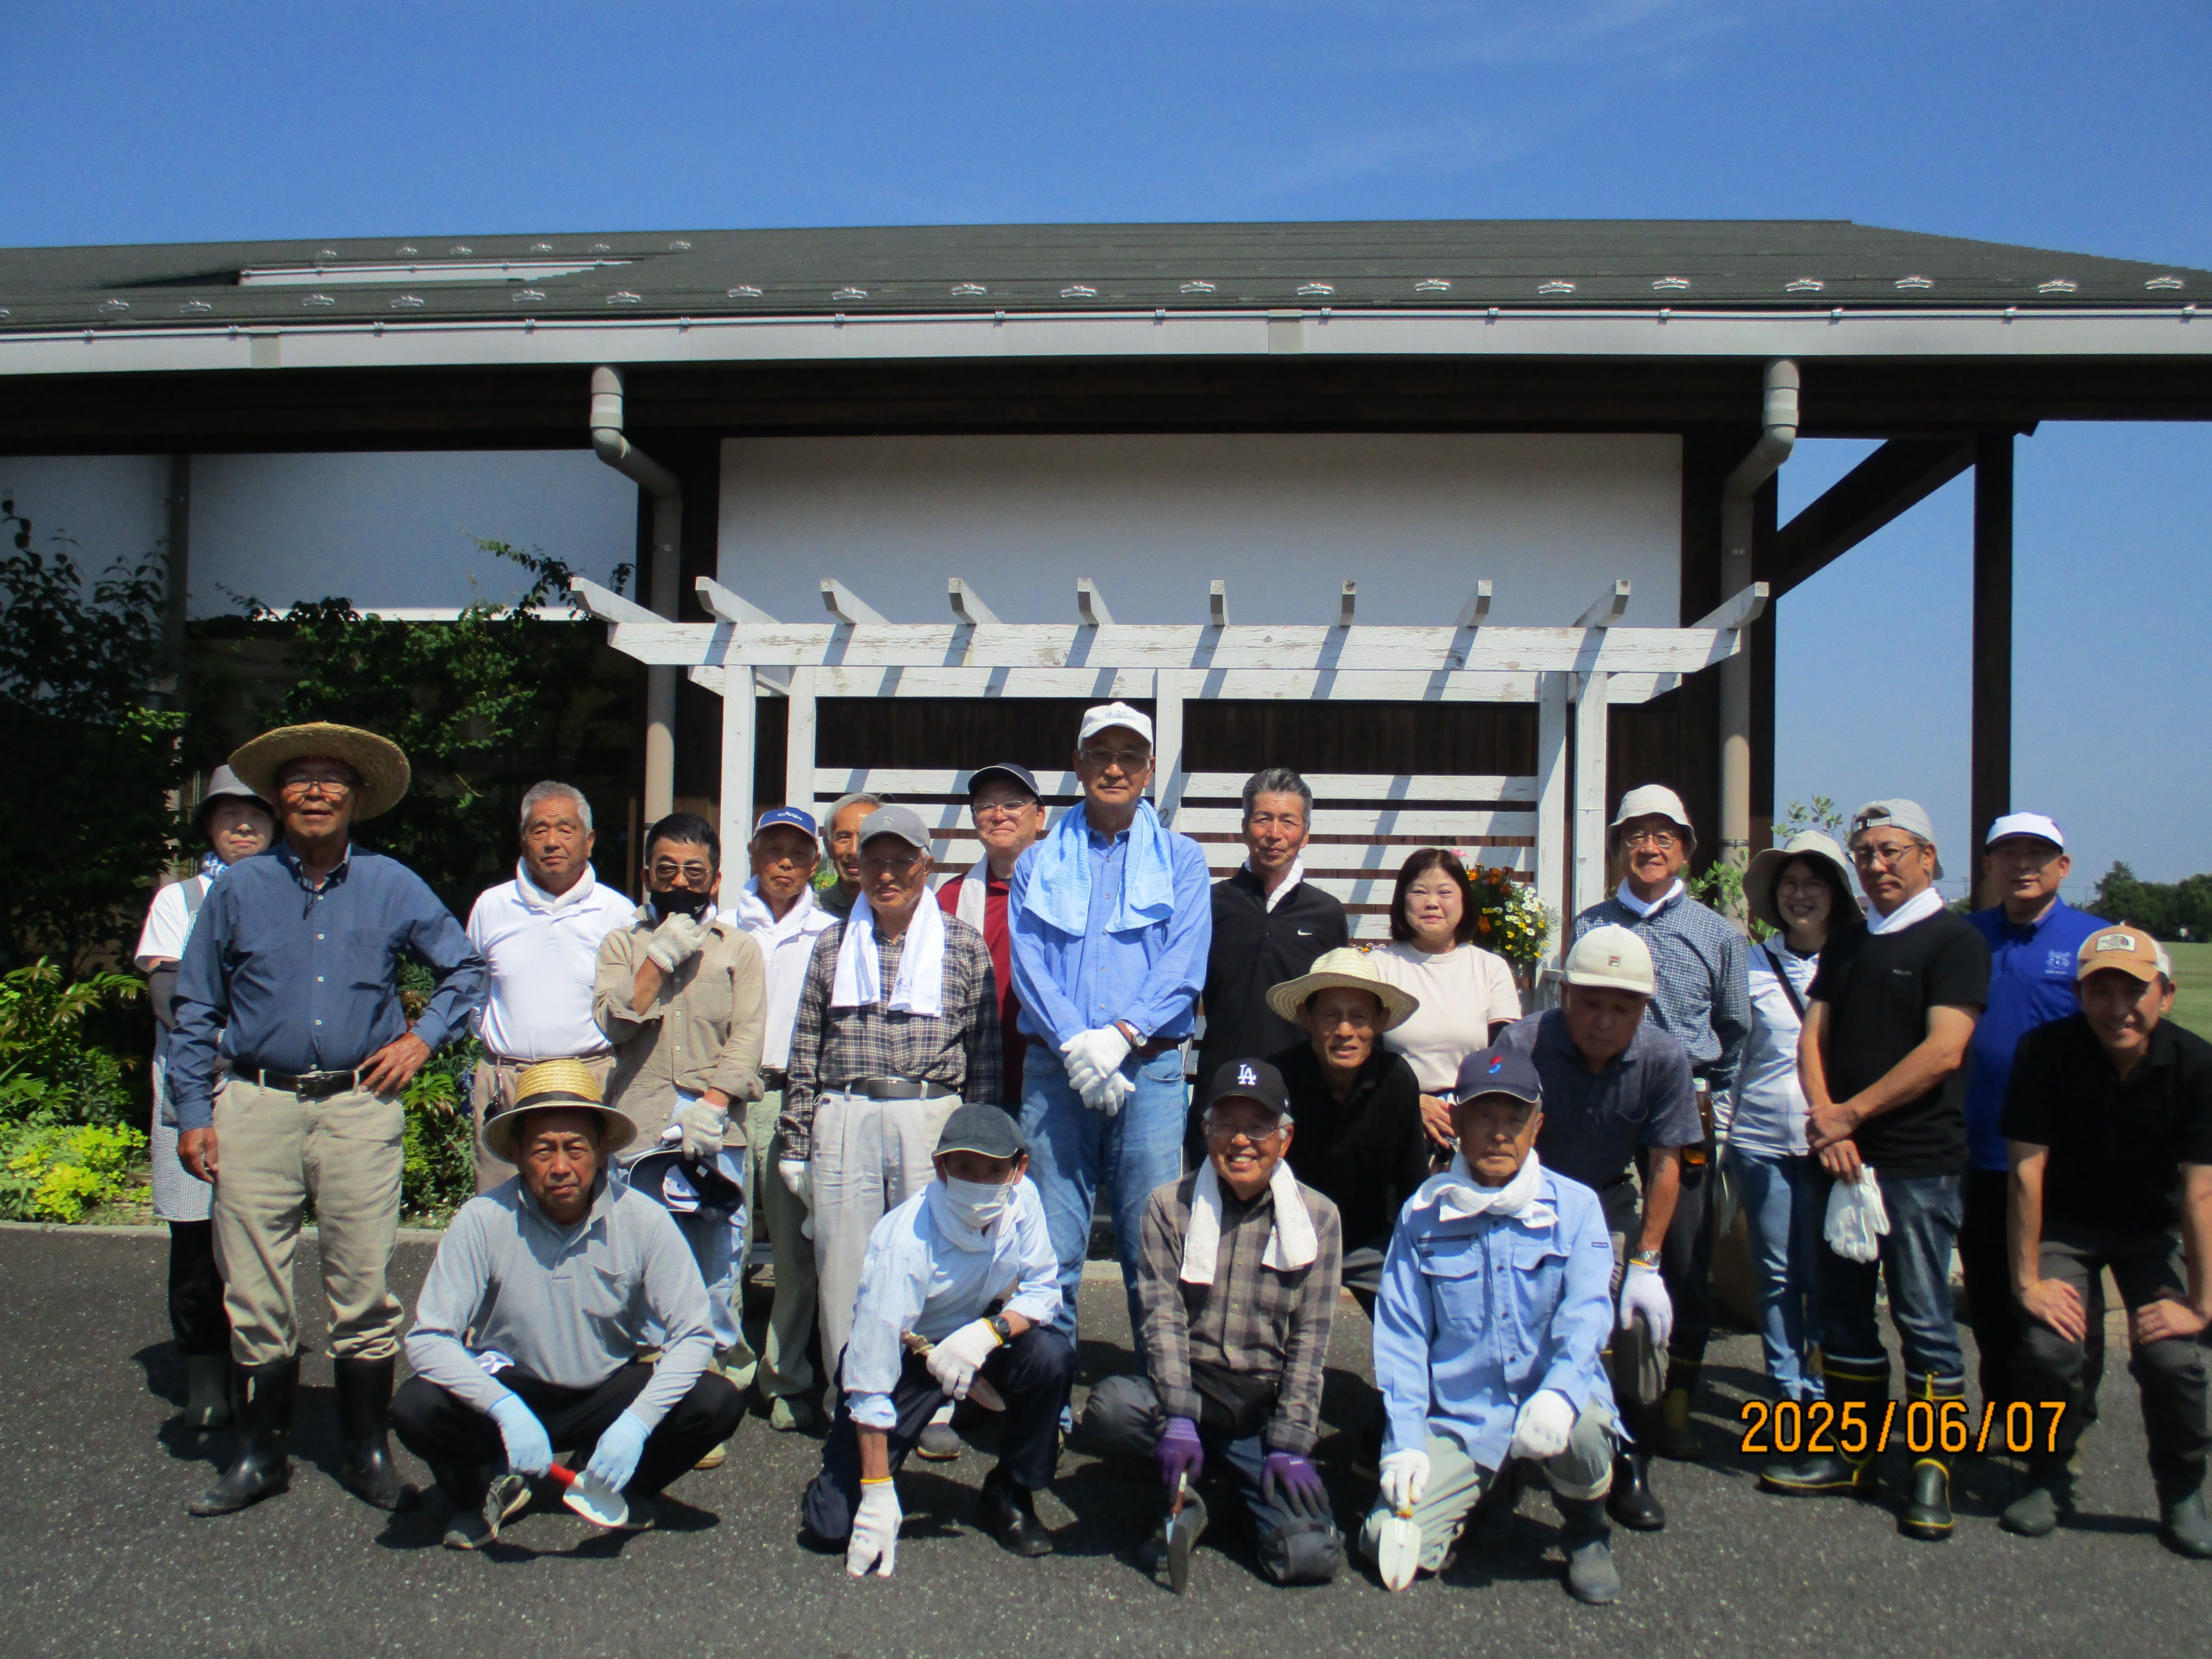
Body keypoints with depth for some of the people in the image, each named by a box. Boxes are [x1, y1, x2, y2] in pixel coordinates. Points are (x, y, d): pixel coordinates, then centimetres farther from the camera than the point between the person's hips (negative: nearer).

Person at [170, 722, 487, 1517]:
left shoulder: (392, 886, 7)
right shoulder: (238, 888, 7)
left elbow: (466, 968, 17)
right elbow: (197, 1011, 11)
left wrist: (423, 1037, 3)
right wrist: (194, 1113, 4)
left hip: (360, 1106, 0)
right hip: (256, 1104, 1)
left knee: (364, 1287, 2)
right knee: (254, 1290, 3)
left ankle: (367, 1451, 15)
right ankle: (259, 1453, 17)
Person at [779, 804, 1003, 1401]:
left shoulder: (964, 945, 6)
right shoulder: (835, 943, 12)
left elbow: (985, 1054, 5)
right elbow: (806, 1050, 11)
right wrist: (795, 1142, 7)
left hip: (932, 1119, -2)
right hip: (843, 1120, 2)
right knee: (843, 1267, 3)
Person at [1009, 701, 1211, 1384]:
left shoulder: (1181, 859, 11)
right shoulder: (1038, 864, 14)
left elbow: (1183, 968, -1)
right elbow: (1028, 965, 2)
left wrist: (1119, 1034, -14)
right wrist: (1075, 1043, -13)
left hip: (1149, 1067, -1)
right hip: (1057, 1067, 1)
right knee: (1051, 1247, 1)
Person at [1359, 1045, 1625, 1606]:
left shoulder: (1575, 1207, 0)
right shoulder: (1424, 1213, 2)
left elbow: (1586, 1314, -13)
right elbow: (1400, 1334, 2)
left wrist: (1558, 1395, -32)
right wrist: (1405, 1441, -8)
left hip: (1552, 1404, 0)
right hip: (1455, 1419, 1)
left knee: (1583, 1430, -35)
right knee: (1392, 1544, -17)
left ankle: (1586, 1532, 2)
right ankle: (1470, 1491, 19)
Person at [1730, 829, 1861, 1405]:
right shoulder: (1752, 965, 6)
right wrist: (1725, 1145, 6)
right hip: (1762, 1142, 1)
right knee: (1776, 1276, 6)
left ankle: (1822, 1389, 19)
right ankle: (1787, 1392, 18)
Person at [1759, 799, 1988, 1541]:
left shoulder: (1954, 941, -5)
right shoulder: (1847, 946, 16)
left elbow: (1942, 1052, -14)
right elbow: (1814, 1040, 10)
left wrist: (1850, 1113, -12)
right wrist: (1828, 1124, -6)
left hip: (1919, 1162, -7)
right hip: (1844, 1158, 7)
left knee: (1923, 1318, 0)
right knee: (1841, 1310, 12)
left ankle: (1933, 1468, 11)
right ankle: (1853, 1453, 23)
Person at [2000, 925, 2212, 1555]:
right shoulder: (2046, 1050, -22)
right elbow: (2028, 1169, -19)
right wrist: (2027, 1279, -18)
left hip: (2153, 1229, 1)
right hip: (2065, 1225, -1)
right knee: (2052, 1349, -19)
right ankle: (2049, 1477, 9)